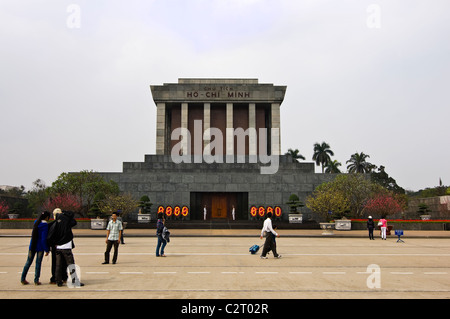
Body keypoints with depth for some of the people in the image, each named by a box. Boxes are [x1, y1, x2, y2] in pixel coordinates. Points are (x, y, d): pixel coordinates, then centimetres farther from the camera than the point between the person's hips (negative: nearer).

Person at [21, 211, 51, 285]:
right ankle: (36, 280, 7)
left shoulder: (36, 222, 6)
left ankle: (23, 279, 16)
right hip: (40, 247, -6)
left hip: (32, 246, 6)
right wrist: (46, 250, -12)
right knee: (38, 263, 2)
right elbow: (44, 239, -17)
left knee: (28, 262, 12)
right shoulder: (45, 225, -15)